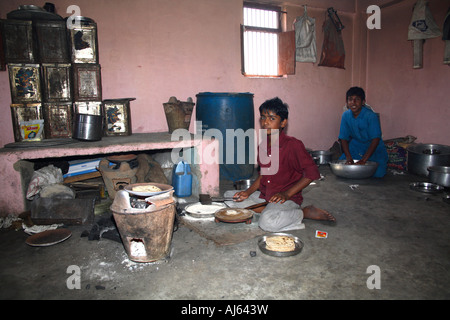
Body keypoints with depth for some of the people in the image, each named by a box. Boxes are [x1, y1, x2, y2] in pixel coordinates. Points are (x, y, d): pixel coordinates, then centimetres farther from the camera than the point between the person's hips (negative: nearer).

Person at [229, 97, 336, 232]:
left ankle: (306, 212, -9)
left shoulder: (293, 145, -14)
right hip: (264, 195, 8)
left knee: (267, 222, -33)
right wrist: (248, 192, 2)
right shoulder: (262, 146, 8)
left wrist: (287, 194, -19)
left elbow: (312, 173, -14)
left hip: (288, 199, -8)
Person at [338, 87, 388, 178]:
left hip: (374, 149, -3)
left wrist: (363, 160, -33)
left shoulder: (371, 116, -22)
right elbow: (343, 138, -6)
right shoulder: (346, 115, -9)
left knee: (377, 174, -19)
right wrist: (348, 157, -20)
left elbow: (375, 139, -26)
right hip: (355, 148, 4)